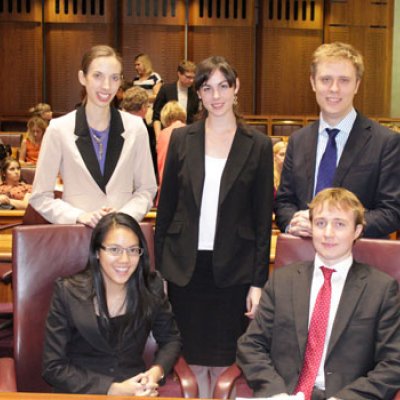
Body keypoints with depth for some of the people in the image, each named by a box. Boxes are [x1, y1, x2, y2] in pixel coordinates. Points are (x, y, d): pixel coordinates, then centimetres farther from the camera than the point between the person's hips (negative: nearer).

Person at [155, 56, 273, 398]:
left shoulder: (258, 145, -1)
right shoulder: (181, 139, 4)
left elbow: (263, 219, 0)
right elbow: (166, 206, 6)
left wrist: (258, 282, -3)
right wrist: (158, 268, 3)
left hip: (232, 270, -1)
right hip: (186, 266, 2)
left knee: (224, 364, 6)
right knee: (193, 362, 10)